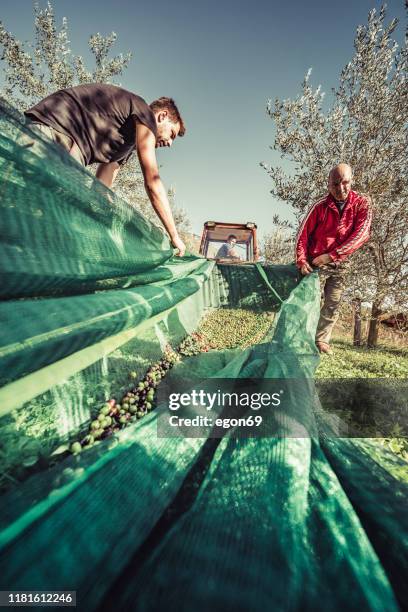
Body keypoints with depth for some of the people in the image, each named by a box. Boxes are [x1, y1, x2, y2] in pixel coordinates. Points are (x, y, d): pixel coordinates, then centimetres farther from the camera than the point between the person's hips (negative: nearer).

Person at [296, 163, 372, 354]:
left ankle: (321, 340, 16)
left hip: (339, 265, 3)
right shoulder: (320, 206, -11)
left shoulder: (362, 203, -7)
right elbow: (303, 233, -8)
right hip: (316, 262, -2)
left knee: (333, 305, 5)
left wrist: (331, 255, -22)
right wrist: (301, 261, -17)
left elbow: (361, 235, -15)